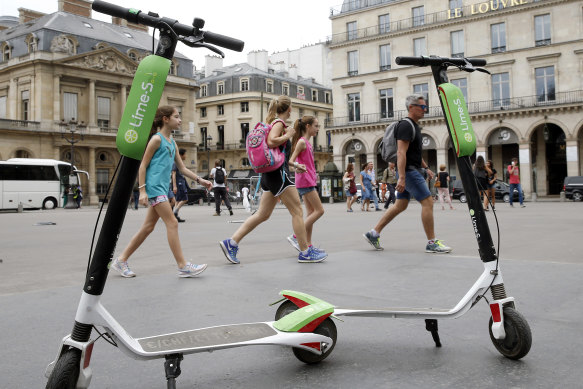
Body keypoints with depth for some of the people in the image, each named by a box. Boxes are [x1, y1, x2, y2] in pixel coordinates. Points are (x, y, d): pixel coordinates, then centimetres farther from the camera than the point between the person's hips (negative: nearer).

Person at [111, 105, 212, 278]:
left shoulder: (172, 142, 18)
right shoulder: (157, 139, -6)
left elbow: (182, 168, 21)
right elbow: (143, 166, -8)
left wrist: (199, 180, 12)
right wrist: (142, 190, -14)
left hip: (162, 187, 9)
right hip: (154, 186, -9)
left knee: (148, 227, 10)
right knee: (172, 223, -10)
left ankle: (121, 260, 18)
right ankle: (183, 266, -6)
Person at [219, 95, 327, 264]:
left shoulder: (276, 123, 20)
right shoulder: (279, 123, -8)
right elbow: (271, 141, -28)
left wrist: (295, 165, 25)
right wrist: (288, 135, -13)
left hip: (271, 173, 10)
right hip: (278, 172, -10)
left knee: (263, 214, 9)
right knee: (297, 211, -2)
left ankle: (231, 243, 6)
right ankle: (305, 252, 4)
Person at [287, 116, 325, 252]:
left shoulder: (307, 142, 17)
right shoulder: (302, 141, -11)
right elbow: (291, 160, -17)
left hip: (309, 180, 10)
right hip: (305, 181, -10)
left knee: (311, 212, 8)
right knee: (319, 210, -10)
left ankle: (308, 245, 9)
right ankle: (295, 237, -9)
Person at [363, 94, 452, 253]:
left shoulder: (414, 126, 19)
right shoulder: (406, 125, -14)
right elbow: (401, 153, -23)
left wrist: (425, 167, 25)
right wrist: (401, 178, -29)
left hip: (412, 170, 11)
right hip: (409, 171, -11)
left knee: (400, 205, 10)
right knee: (428, 202, -8)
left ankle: (373, 233, 13)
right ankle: (432, 243, -1)